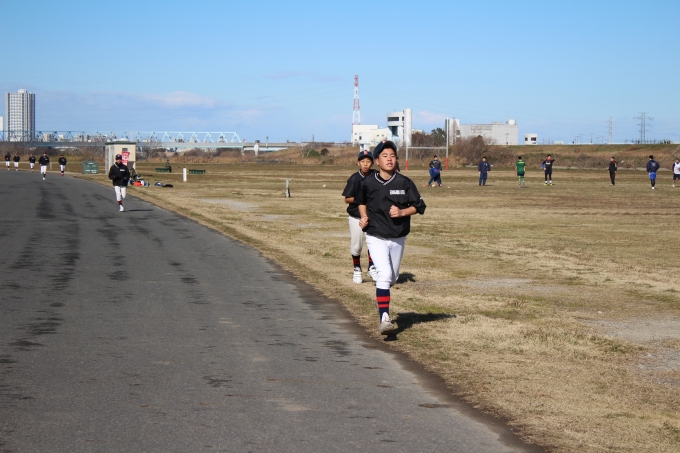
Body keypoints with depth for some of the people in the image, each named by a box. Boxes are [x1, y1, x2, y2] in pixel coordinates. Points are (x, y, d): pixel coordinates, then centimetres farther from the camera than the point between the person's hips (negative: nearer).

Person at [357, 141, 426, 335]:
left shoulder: (404, 183, -6)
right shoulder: (368, 183, -5)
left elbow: (419, 206, -1)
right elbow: (361, 201, 16)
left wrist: (402, 212, -17)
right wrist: (364, 217, 0)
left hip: (398, 239, 2)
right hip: (376, 237, -2)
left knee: (392, 278, 15)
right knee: (384, 274, -21)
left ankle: (381, 297, 50)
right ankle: (384, 318, -24)